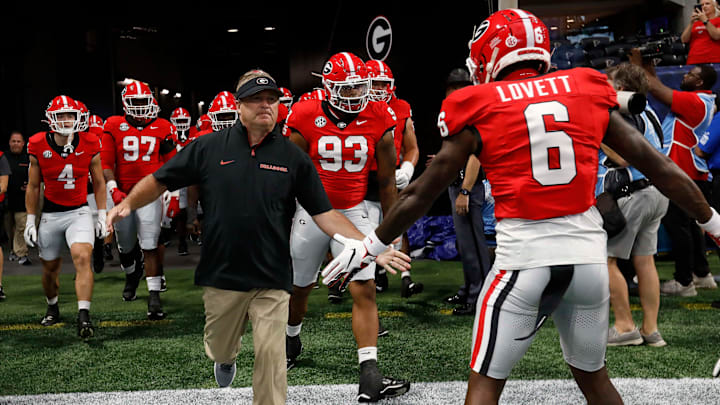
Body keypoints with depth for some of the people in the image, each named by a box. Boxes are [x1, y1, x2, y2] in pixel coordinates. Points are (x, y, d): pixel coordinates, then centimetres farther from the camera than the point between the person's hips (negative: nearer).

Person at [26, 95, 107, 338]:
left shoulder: (90, 145, -6)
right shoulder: (38, 147, -6)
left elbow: (98, 183, 6)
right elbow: (33, 187, 4)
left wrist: (102, 216, 4)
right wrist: (30, 221, 5)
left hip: (79, 212, -1)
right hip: (50, 214, 1)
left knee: (82, 258, -22)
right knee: (50, 267, 13)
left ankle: (84, 316, -22)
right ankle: (52, 307, 41)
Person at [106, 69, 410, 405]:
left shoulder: (294, 158, 1)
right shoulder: (208, 147, 0)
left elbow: (324, 214, -1)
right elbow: (160, 181, 6)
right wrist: (127, 204, -12)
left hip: (272, 280, -1)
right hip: (221, 276, 1)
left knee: (271, 358, -4)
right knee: (219, 350, 20)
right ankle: (227, 359, 57)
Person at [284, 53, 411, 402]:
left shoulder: (378, 121, -6)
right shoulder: (306, 119, -10)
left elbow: (386, 181, 3)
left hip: (354, 212, 1)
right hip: (312, 212, 0)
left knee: (365, 290, -10)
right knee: (300, 286, 15)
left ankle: (370, 376, -11)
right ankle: (292, 339, 46)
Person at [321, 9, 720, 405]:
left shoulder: (480, 108, -1)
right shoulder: (589, 92, 7)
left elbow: (422, 192, 2)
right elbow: (657, 166, 11)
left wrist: (369, 247, 14)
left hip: (523, 257, -3)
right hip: (588, 253, 4)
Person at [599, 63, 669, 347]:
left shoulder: (623, 114, -12)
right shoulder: (645, 110, 16)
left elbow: (622, 158, -20)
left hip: (631, 194, -9)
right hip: (658, 192, 9)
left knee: (606, 259, -3)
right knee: (644, 260, 11)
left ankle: (624, 326, 0)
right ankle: (650, 329, 13)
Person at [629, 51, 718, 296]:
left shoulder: (696, 101, -15)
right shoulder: (699, 100, 15)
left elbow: (658, 91, -16)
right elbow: (660, 89, 21)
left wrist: (638, 65, -4)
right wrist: (647, 64, 17)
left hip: (680, 175, -10)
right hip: (690, 173, 10)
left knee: (677, 225, -5)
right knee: (688, 225, 17)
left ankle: (684, 282, 0)